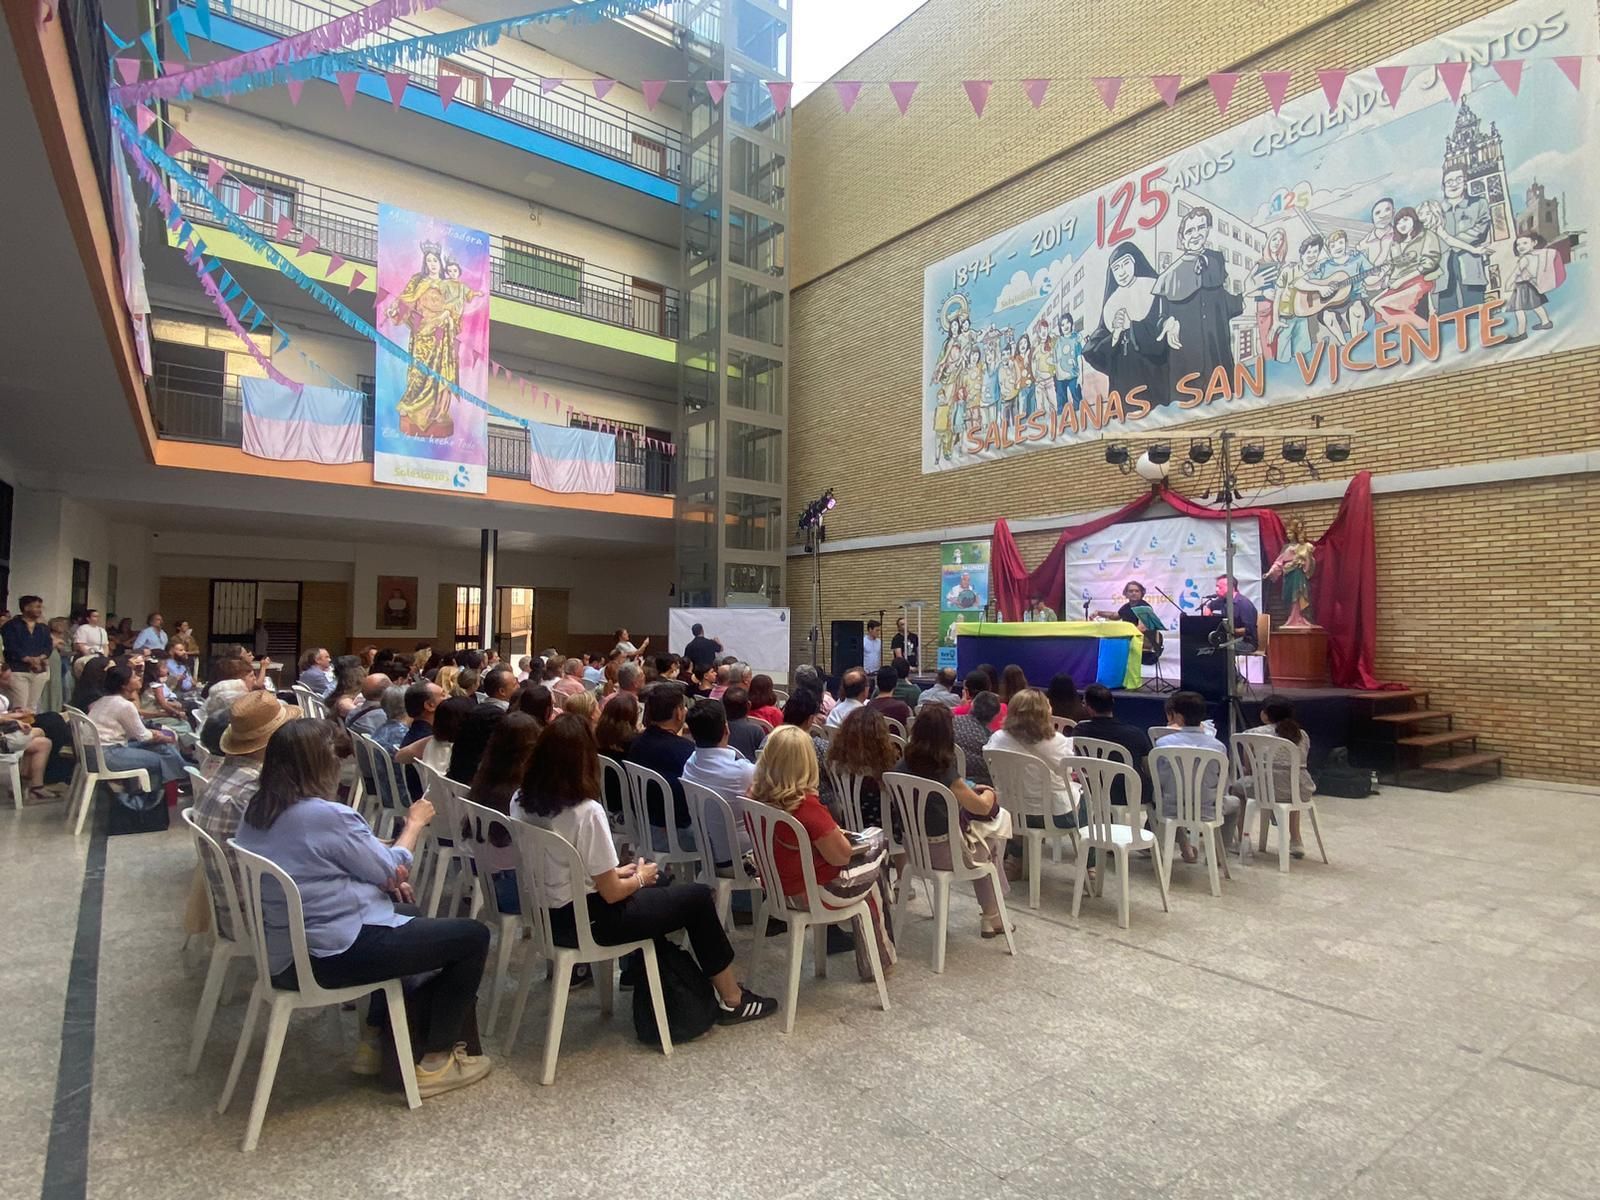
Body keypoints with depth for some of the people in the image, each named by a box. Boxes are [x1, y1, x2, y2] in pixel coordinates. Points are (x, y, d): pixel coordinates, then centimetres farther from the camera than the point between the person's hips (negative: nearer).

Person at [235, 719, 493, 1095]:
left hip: (285, 952, 10)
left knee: (412, 917, 30)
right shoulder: (329, 815, -23)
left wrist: (382, 880, 5)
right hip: (334, 954, -9)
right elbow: (391, 870, -9)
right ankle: (434, 1060, 10)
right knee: (473, 936, 1)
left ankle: (375, 1035, 29)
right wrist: (415, 823, 8)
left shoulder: (256, 813, 3)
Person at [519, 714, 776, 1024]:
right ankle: (732, 1000, 20)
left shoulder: (526, 802, -3)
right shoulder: (587, 811, -27)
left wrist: (617, 871, 10)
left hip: (549, 913, 8)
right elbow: (611, 893, -20)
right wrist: (639, 878, 0)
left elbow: (563, 867, 8)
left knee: (657, 889, 28)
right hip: (586, 920, -8)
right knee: (698, 897, 7)